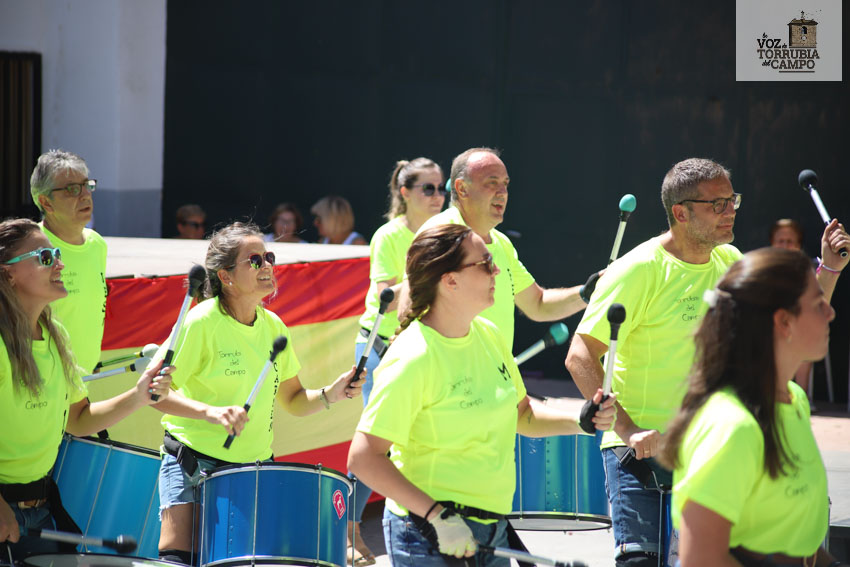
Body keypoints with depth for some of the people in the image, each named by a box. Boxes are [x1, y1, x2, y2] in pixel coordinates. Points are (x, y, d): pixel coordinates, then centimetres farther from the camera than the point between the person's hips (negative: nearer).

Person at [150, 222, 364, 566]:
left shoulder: (273, 326, 6)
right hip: (193, 463, -5)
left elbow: (293, 401, 13)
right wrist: (210, 412, -30)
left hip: (254, 466, 5)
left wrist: (330, 395, -7)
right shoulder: (202, 322, -14)